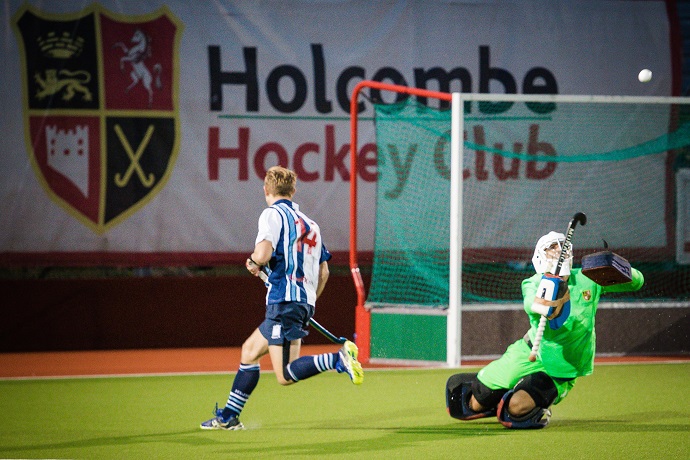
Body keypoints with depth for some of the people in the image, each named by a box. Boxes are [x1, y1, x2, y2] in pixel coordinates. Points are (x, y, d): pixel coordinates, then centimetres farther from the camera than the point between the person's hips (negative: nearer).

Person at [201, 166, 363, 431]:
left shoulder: (273, 214, -4)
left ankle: (338, 359, -29)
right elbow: (323, 272, 19)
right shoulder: (309, 223, 18)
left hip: (283, 300, -8)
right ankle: (228, 417, 24)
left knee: (285, 376, -13)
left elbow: (263, 253, -22)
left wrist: (253, 263, 1)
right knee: (250, 350, 21)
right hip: (305, 303, 8)